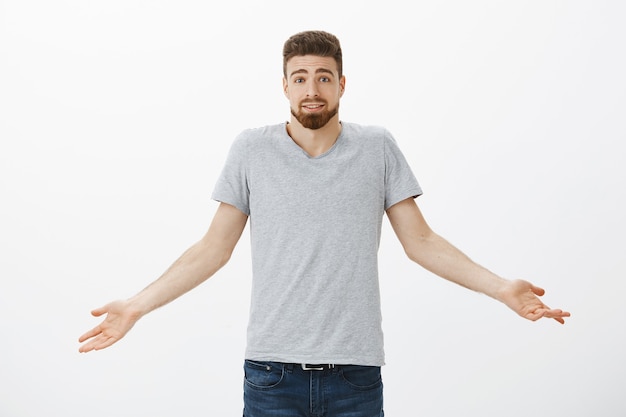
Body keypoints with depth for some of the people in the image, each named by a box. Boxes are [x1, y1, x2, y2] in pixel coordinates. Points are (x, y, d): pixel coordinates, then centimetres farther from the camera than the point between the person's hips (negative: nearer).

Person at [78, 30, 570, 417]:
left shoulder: (378, 147, 4)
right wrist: (137, 306, -1)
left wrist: (502, 288, -3)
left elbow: (420, 241, 6)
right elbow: (215, 248, 6)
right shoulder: (251, 150, 3)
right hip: (273, 372, 0)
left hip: (356, 374, 0)